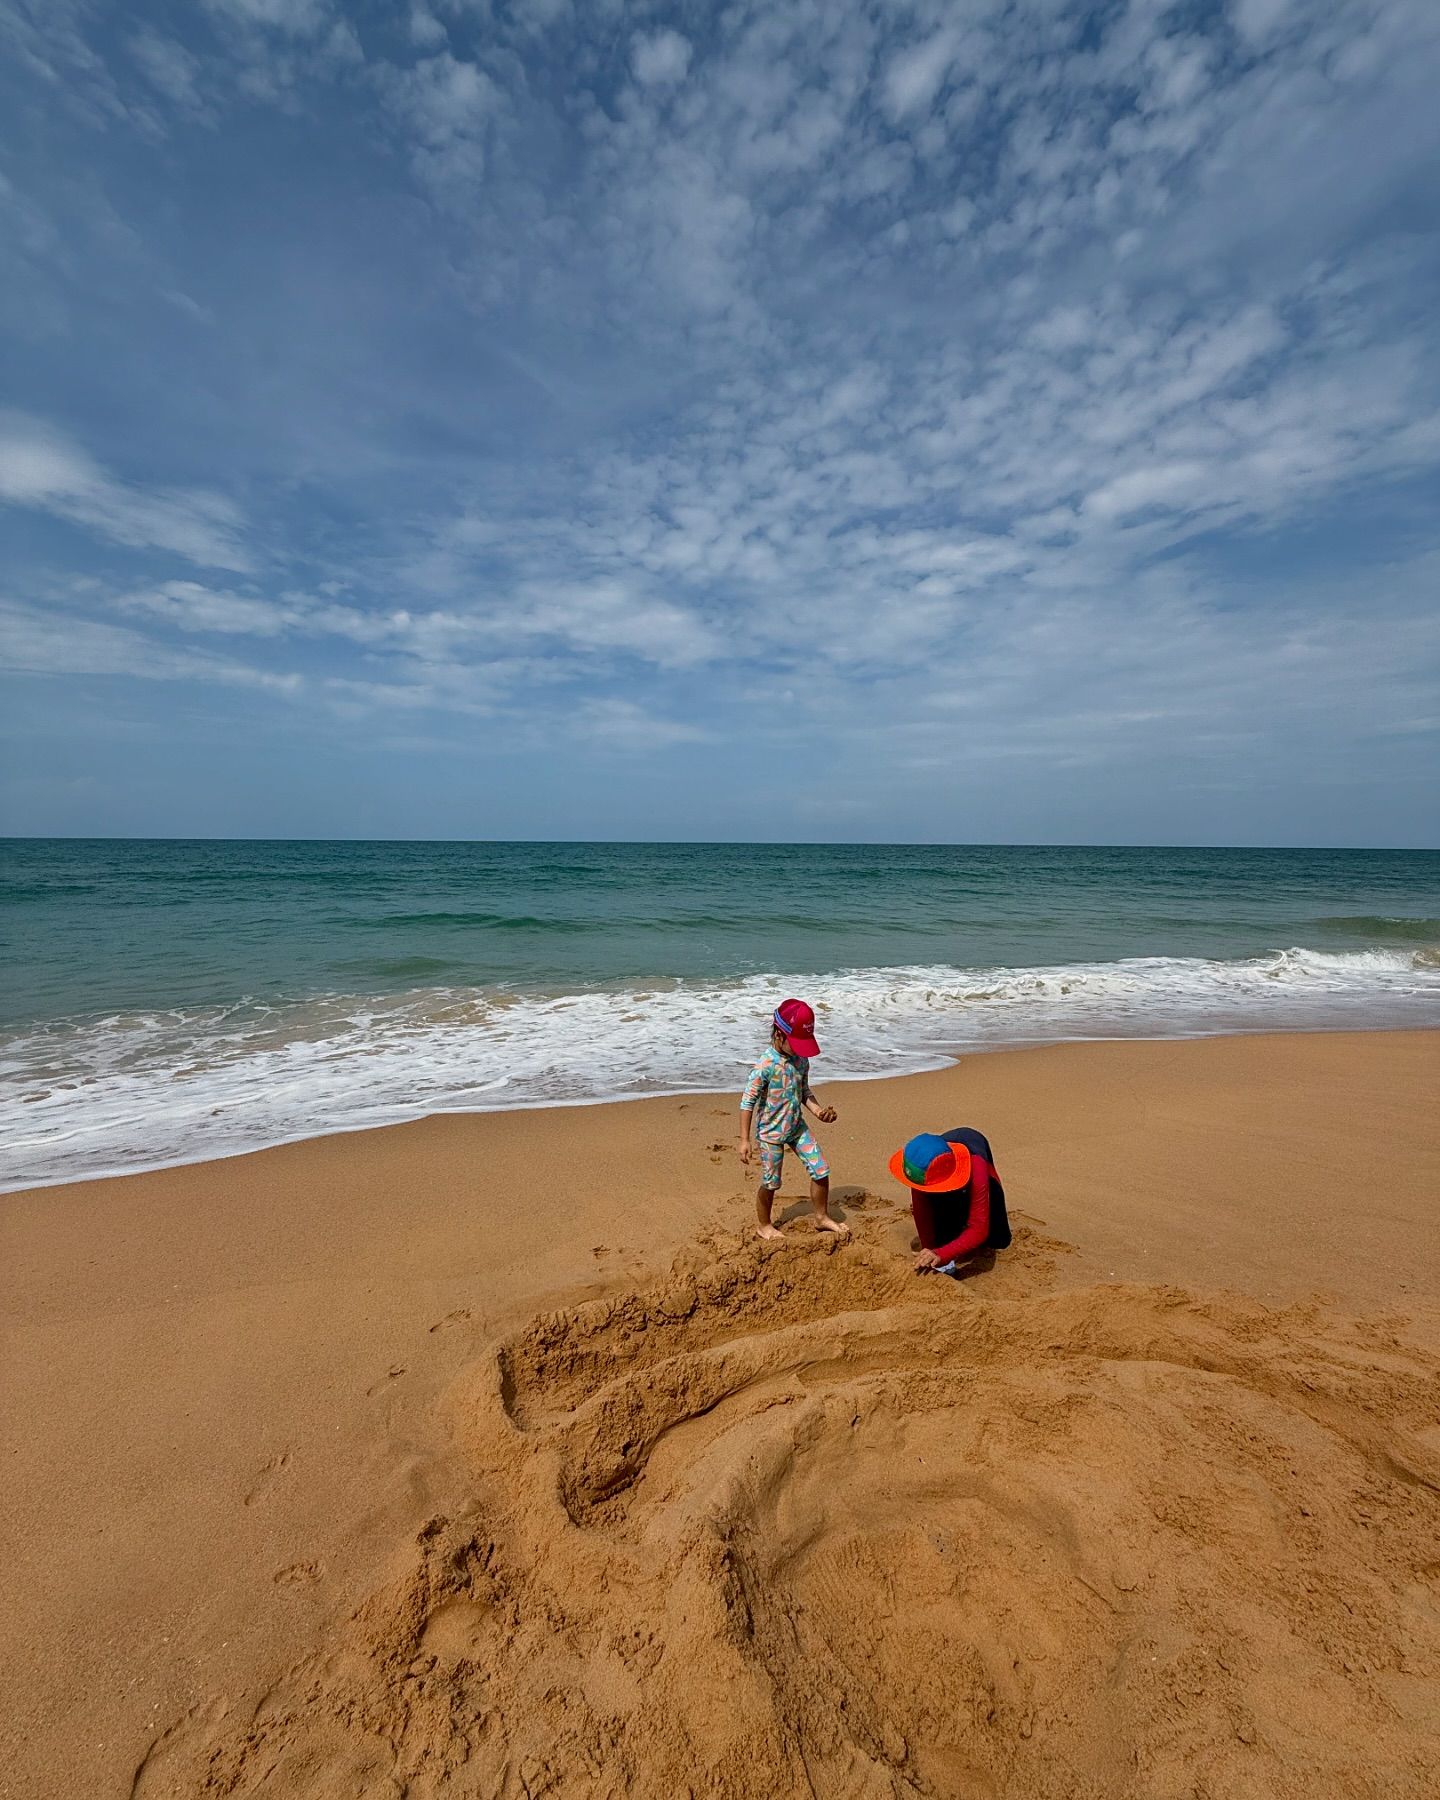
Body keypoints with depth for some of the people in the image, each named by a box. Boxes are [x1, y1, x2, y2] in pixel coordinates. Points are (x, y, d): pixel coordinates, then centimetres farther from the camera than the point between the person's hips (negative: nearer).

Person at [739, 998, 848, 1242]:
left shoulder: (802, 1060, -4)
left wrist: (818, 1110, -6)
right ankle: (763, 1225, 33)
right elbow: (747, 1102, -19)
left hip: (797, 1127, 6)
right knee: (770, 1183, 8)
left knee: (821, 1170, 5)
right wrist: (745, 1140, -19)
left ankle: (822, 1218, 26)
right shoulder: (765, 1066, -24)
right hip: (771, 1132, -6)